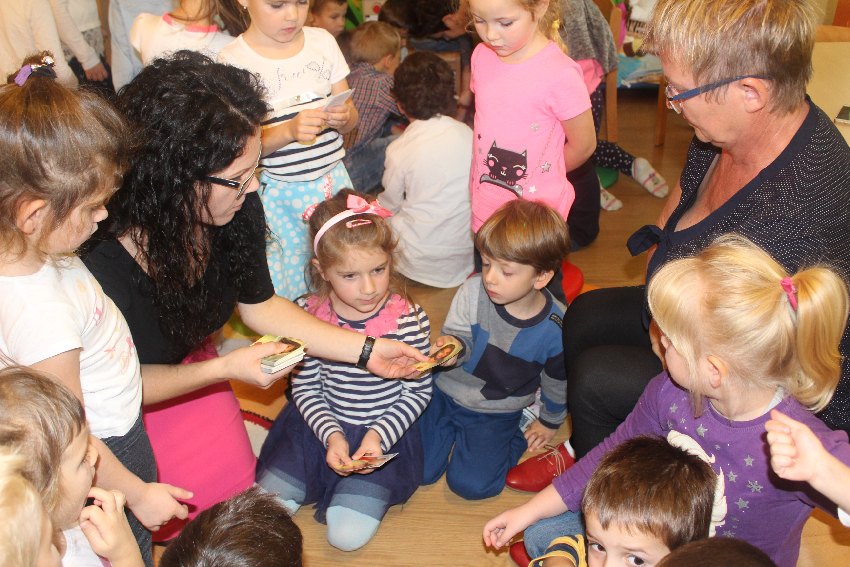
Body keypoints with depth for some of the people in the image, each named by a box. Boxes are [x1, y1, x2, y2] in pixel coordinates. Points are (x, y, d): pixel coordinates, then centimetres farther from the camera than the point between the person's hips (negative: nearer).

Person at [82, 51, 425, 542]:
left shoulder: (239, 211, -24)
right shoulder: (102, 267, -40)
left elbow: (258, 304, -5)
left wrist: (366, 351, -10)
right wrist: (226, 368, -29)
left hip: (190, 365, 5)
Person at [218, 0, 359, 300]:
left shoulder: (322, 41, 4)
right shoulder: (234, 60, -9)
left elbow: (351, 118, 8)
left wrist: (343, 117, -17)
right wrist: (290, 130, -27)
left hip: (332, 177, 4)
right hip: (278, 192, -4)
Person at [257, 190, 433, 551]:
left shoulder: (409, 320, -17)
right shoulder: (308, 316, -13)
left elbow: (418, 391, -7)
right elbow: (305, 387, -4)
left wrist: (379, 435, -18)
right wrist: (331, 435, -17)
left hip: (383, 432, -2)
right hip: (320, 427, 3)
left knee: (347, 535, -12)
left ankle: (362, 491, 19)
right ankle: (323, 482, 23)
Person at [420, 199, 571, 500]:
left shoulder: (555, 327, -20)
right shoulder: (472, 291, -20)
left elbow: (557, 381, -2)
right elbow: (459, 336, -9)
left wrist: (550, 422, 12)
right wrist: (455, 346, -33)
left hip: (495, 414, -1)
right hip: (446, 393, 2)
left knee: (471, 484, -13)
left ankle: (520, 433, 11)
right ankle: (451, 429, 21)